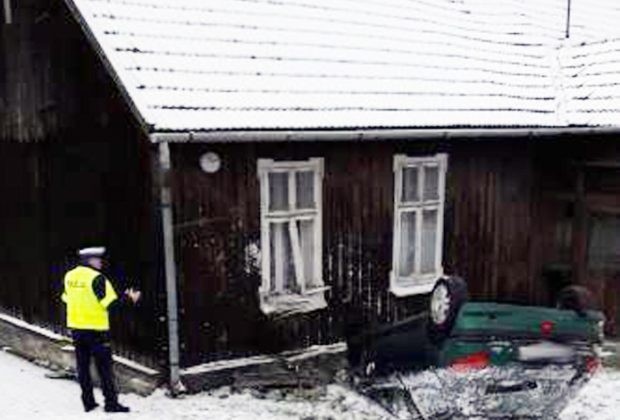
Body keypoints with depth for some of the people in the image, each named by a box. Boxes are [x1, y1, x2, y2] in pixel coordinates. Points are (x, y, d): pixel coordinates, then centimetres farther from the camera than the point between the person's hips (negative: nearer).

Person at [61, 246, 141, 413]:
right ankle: (111, 403, 4)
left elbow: (66, 298, 15)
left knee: (83, 366, 13)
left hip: (76, 328, 7)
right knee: (104, 367, 1)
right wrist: (128, 298, -6)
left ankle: (88, 402, 19)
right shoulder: (96, 278, -17)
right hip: (96, 329, -6)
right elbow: (111, 303, -19)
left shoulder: (69, 276, 4)